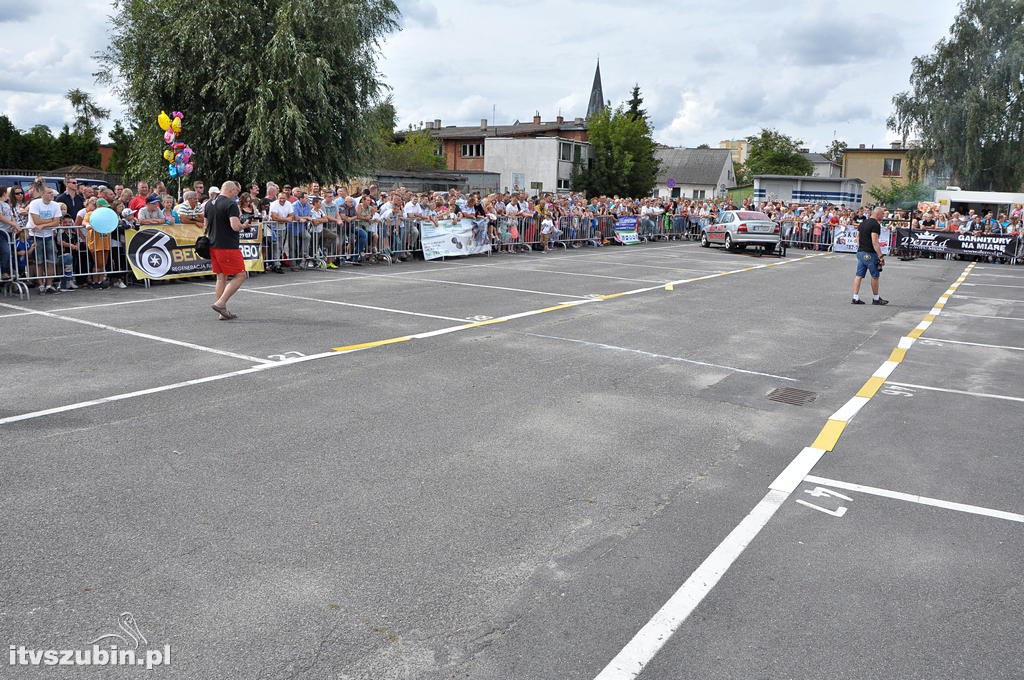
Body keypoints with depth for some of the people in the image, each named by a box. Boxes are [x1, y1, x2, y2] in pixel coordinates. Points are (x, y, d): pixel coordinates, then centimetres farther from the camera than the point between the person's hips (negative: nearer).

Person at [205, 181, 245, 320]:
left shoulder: (209, 203, 12)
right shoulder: (231, 204, -13)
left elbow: (206, 224, 23)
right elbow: (235, 226, -23)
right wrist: (243, 225, -4)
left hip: (213, 245, 9)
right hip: (228, 246, -9)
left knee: (221, 277, 13)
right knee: (240, 275, -2)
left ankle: (223, 312, 15)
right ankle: (220, 303, -10)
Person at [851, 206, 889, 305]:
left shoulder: (863, 223, 12)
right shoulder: (875, 224, -14)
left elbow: (857, 237, 16)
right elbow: (874, 242, -20)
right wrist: (881, 256, -18)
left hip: (860, 252, 8)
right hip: (870, 254, -8)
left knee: (859, 275, 6)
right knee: (875, 276, 5)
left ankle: (855, 298, 3)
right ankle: (876, 299, 14)